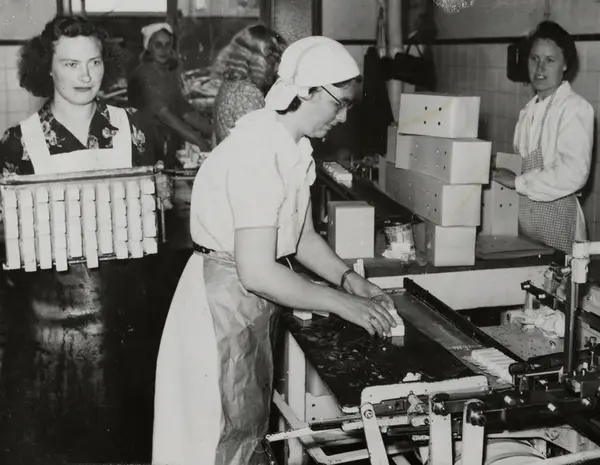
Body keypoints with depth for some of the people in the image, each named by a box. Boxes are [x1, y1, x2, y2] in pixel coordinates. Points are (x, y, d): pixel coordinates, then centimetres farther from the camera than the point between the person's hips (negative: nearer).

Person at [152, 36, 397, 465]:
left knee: (252, 428, 21)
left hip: (252, 303, 9)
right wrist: (341, 303, -21)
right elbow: (257, 272, -29)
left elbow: (303, 237, 11)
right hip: (221, 304, -9)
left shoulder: (296, 149, 2)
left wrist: (350, 279, -3)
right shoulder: (256, 152, -26)